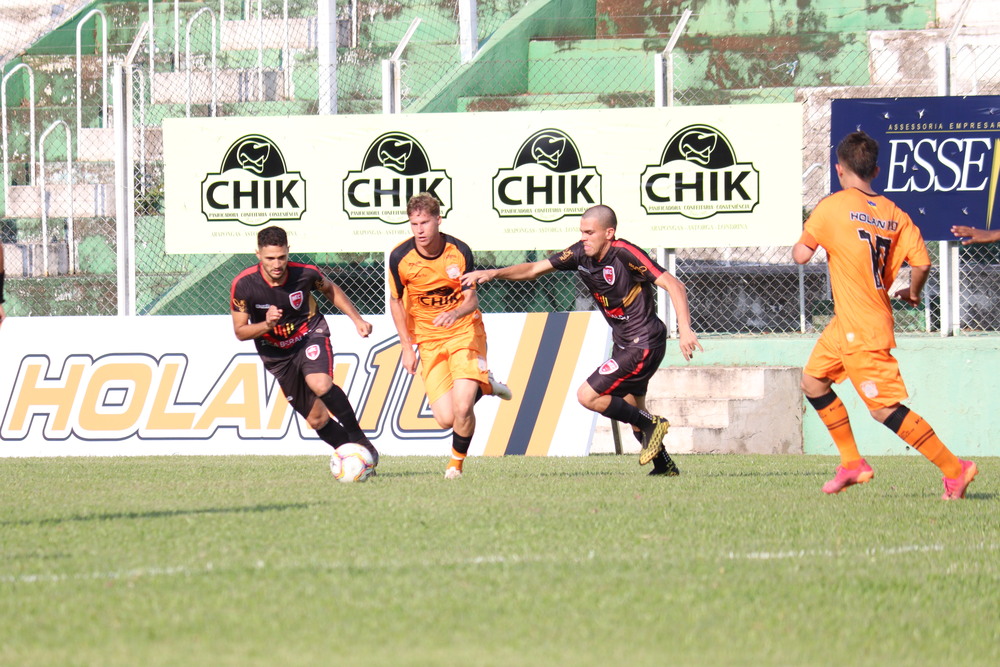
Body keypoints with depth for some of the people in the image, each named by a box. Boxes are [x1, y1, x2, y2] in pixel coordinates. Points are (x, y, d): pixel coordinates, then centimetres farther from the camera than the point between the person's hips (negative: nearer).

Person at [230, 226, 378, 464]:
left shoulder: (305, 274, -18)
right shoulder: (243, 285, -20)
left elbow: (330, 290, 6)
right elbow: (240, 331, -11)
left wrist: (357, 319, 5)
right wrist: (267, 324, -30)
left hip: (311, 335, -2)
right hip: (276, 353, 2)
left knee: (320, 384, -32)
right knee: (317, 419, 1)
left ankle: (359, 439, -18)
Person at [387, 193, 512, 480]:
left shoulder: (459, 252, -14)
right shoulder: (400, 257, -10)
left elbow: (472, 299, -9)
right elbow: (396, 300, 5)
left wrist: (456, 313, -33)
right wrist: (407, 347, 0)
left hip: (465, 333, -2)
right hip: (428, 340, 2)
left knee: (462, 407, -21)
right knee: (446, 419, -9)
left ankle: (457, 462, 9)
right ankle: (481, 385, 24)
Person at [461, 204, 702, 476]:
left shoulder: (625, 254, -22)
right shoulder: (581, 254, -1)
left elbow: (673, 285, -26)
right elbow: (534, 269, 7)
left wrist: (684, 329, -37)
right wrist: (493, 273, -7)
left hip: (644, 346, -9)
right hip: (623, 343, 9)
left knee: (587, 396, -13)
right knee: (633, 413, 17)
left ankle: (651, 424, 0)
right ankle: (665, 466, 32)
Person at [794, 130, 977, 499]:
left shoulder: (832, 207, -13)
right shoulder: (894, 214, 3)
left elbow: (801, 255, -11)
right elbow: (921, 262, -5)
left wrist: (801, 242, 12)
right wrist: (912, 293, 15)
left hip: (863, 330, -8)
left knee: (885, 408, -7)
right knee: (813, 381, 21)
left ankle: (954, 469, -10)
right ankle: (852, 463, 24)